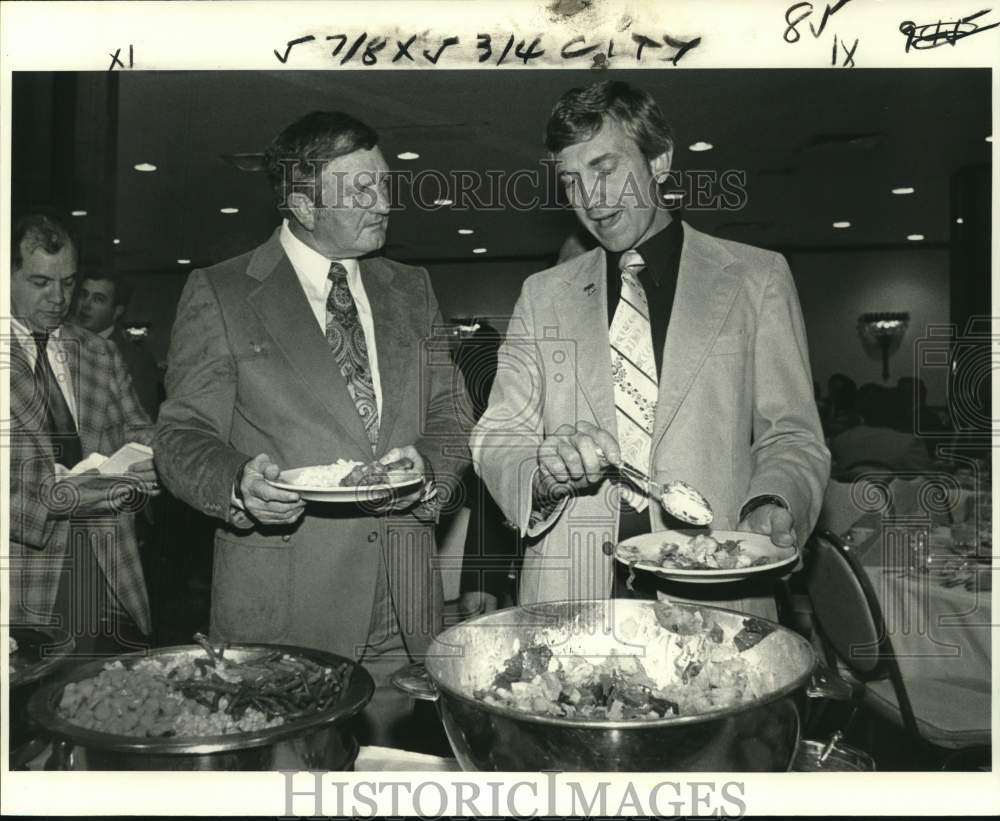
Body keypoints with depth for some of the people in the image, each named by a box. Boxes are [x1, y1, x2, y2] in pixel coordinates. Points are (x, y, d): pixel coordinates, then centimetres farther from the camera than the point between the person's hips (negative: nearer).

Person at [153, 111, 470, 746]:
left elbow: (448, 416, 12)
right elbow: (183, 437, 0)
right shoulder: (218, 293, 1)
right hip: (281, 610, -3)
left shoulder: (412, 291, 13)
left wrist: (428, 468, -10)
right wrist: (239, 482, -21)